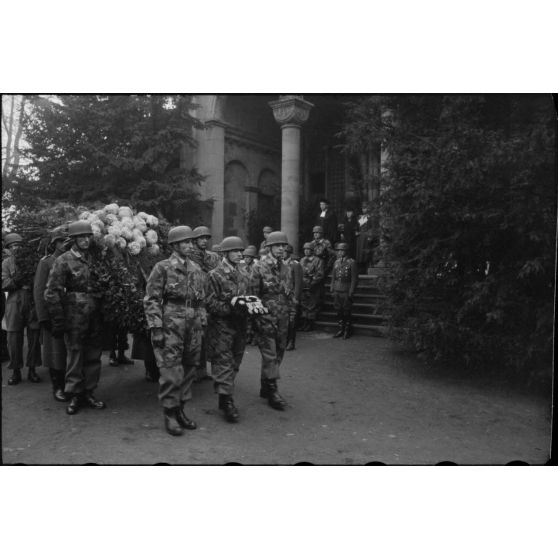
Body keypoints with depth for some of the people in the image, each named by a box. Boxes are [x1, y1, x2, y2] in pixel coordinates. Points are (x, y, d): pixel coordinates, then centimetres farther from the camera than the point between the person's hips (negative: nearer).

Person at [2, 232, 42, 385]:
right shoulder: (6, 263, 8)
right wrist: (18, 280, -14)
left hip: (33, 302, 0)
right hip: (15, 303, 0)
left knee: (34, 337, 2)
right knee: (14, 338, 1)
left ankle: (32, 370, 14)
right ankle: (16, 371, 13)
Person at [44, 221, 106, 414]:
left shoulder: (94, 259, 8)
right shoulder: (63, 261, -6)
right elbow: (51, 293, -9)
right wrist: (58, 321, -11)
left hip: (95, 316, 5)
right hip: (75, 316, -5)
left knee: (94, 356, 9)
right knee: (75, 356, 3)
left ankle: (88, 393, 22)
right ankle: (75, 396, 15)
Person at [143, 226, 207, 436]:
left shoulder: (197, 270, 13)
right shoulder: (163, 268, -4)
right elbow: (151, 300, -8)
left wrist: (202, 324, 13)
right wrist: (156, 328, -14)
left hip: (193, 328, 6)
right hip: (171, 327, -6)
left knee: (189, 370, 11)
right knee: (171, 372, -3)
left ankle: (180, 409, 25)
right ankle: (170, 415, 11)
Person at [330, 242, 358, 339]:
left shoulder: (351, 262, -7)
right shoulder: (336, 262, 11)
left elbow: (354, 278, -9)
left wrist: (351, 292, -12)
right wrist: (332, 288, 9)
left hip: (346, 291, -5)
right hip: (337, 291, 5)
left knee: (346, 312, 1)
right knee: (339, 311, 9)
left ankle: (348, 330, 13)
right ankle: (341, 328, 20)